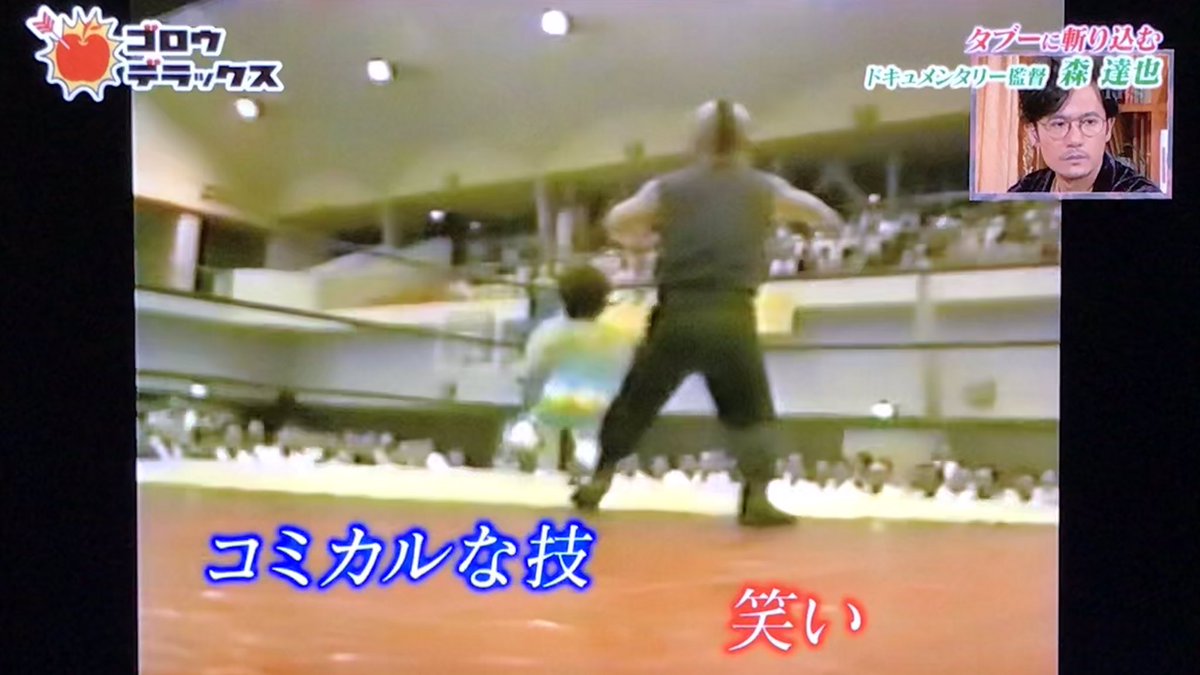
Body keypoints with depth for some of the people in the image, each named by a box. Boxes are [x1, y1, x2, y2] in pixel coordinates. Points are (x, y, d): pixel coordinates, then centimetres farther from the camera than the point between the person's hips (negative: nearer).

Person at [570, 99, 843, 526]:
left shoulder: (668, 187, 6)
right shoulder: (765, 189, 8)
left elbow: (614, 225, 15)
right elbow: (827, 218, 21)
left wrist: (648, 239, 31)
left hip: (677, 317, 1)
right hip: (732, 319, 0)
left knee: (635, 401, 15)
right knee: (751, 411, 14)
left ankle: (597, 483, 21)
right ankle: (757, 499, 4)